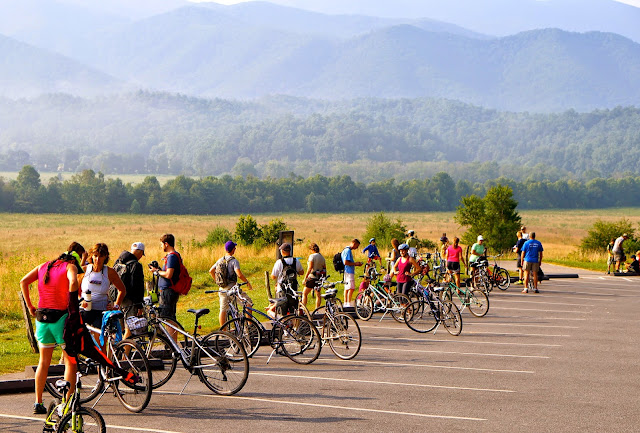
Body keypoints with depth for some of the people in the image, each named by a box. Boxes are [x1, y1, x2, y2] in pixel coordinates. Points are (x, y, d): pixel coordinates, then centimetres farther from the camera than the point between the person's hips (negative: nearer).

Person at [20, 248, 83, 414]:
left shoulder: (44, 266, 14)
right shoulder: (70, 266, -5)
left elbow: (23, 281, 8)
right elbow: (73, 282, -26)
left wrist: (30, 306, 10)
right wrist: (73, 303, -15)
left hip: (41, 317, 6)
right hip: (60, 317, -6)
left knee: (44, 362, 16)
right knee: (70, 361, 5)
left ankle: (38, 402, 15)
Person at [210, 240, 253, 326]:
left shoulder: (220, 260, 8)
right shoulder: (234, 261, -12)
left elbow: (211, 271, 15)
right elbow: (239, 275, -23)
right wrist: (247, 282, -11)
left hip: (222, 289, 6)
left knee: (223, 310, 10)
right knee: (248, 302, 7)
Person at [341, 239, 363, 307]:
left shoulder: (347, 250, 18)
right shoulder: (348, 251, -15)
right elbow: (346, 262, -22)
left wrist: (355, 263, 15)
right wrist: (355, 263, -13)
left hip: (348, 272, 11)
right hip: (349, 272, -11)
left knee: (347, 288, 12)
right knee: (351, 288, -10)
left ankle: (345, 303, 15)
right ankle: (349, 304, -11)